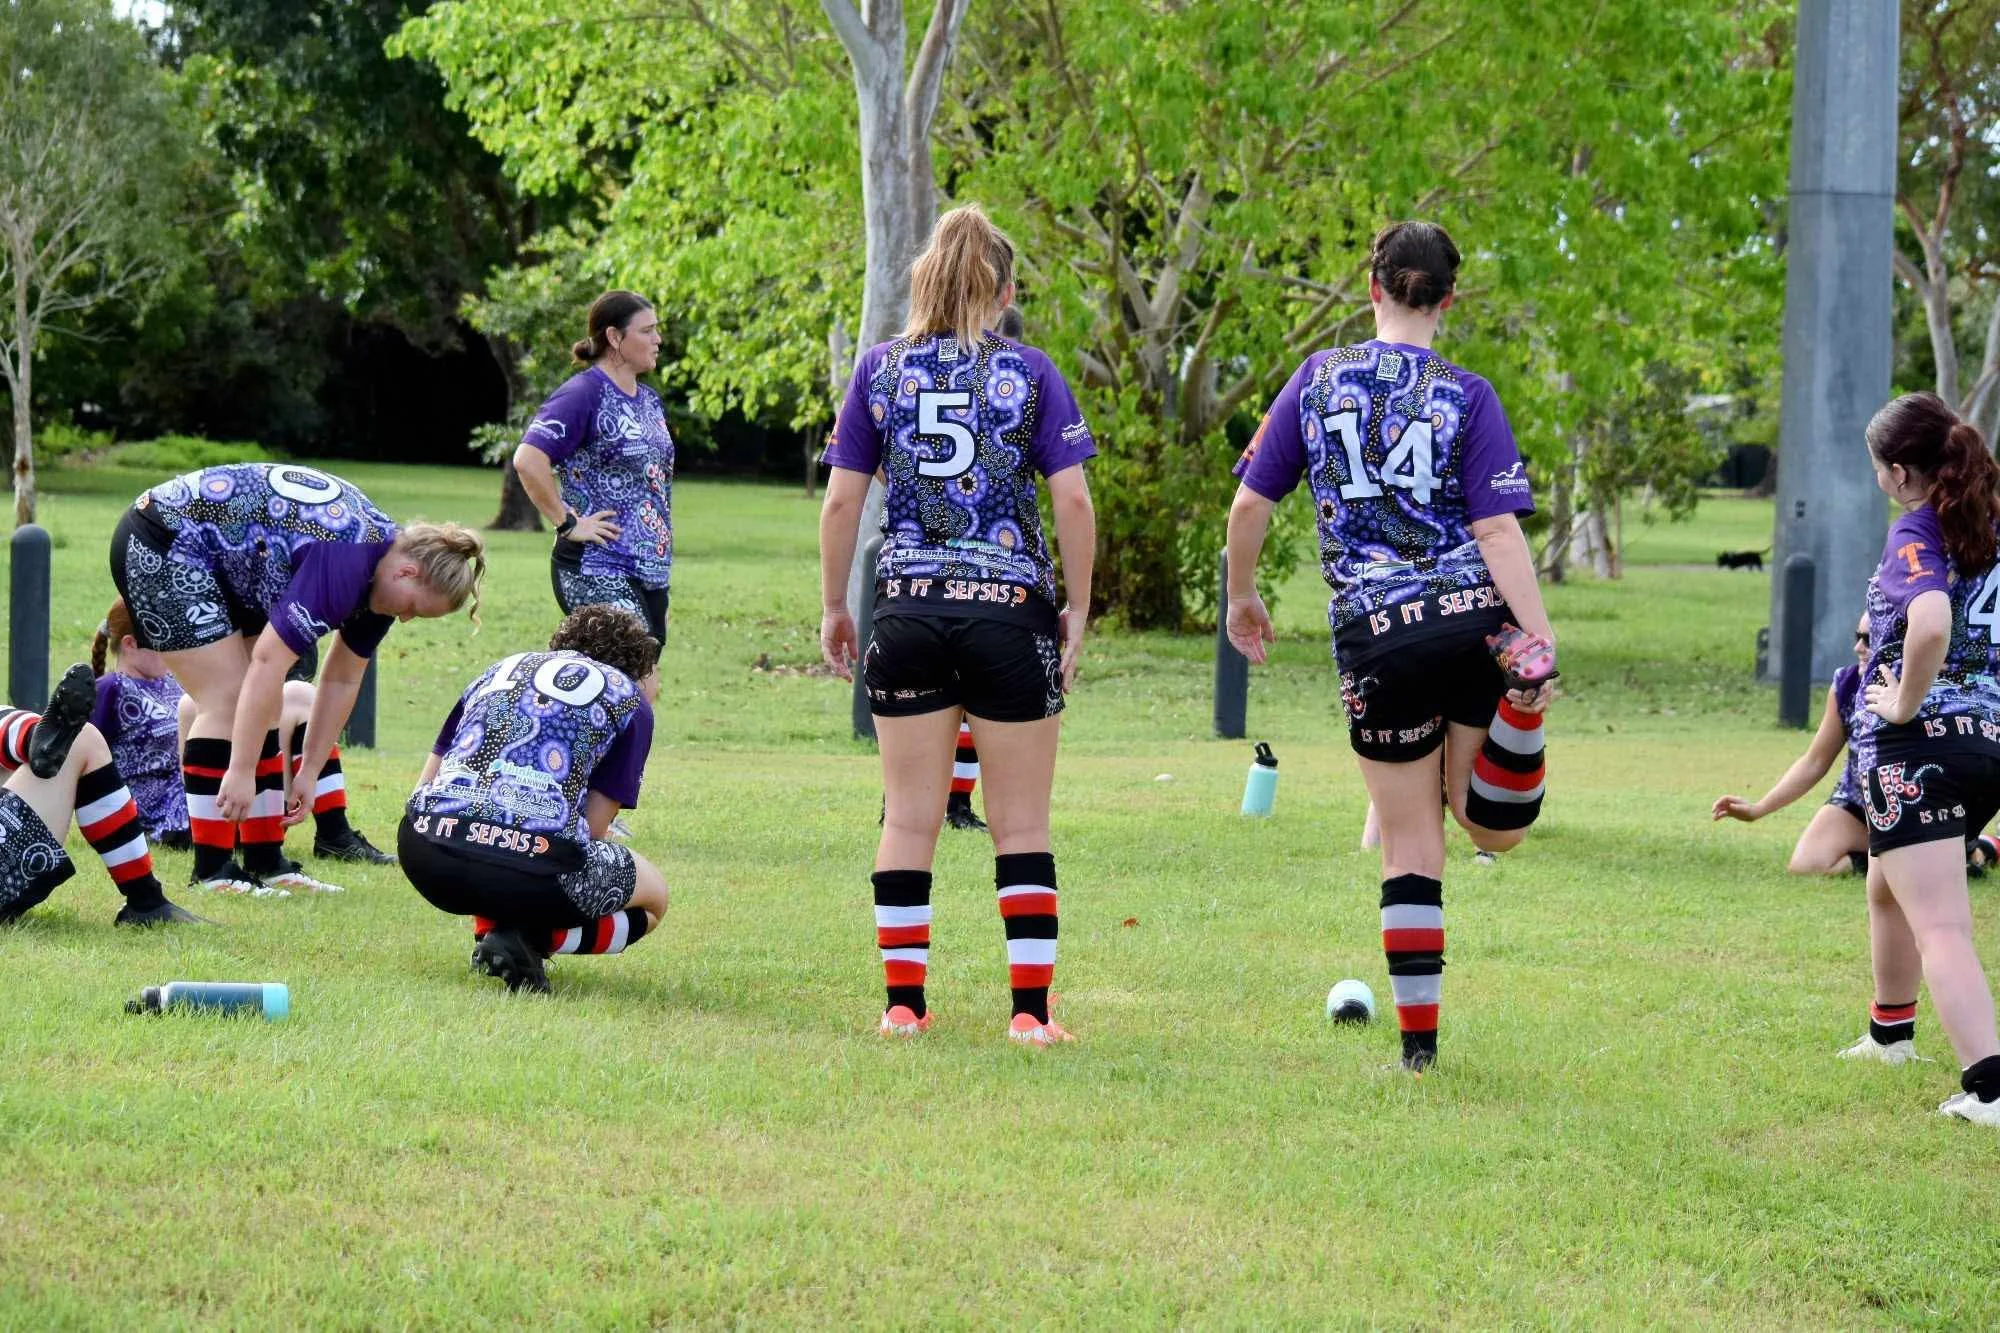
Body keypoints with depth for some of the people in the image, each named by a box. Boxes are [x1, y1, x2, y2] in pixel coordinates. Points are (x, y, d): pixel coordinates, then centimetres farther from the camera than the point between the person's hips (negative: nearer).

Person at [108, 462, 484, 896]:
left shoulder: (380, 568, 1)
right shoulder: (344, 559, -30)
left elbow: (342, 681, 10)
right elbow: (268, 661, -33)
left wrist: (309, 774, 9)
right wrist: (241, 772, -32)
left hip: (222, 559, 10)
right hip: (163, 545, -10)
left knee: (260, 704, 6)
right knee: (228, 698, -14)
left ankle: (266, 861, 9)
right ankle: (212, 870, -10)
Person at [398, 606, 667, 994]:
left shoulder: (502, 668, 30)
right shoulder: (629, 699, 16)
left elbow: (426, 784, 32)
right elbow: (593, 826, 12)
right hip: (533, 866, -6)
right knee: (652, 894, 23)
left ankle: (487, 928, 13)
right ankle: (532, 939, -3)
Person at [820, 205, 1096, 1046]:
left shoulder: (879, 370, 4)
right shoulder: (1030, 372, 0)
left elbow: (842, 500, 3)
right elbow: (1072, 501, -5)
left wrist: (833, 607, 12)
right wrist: (1078, 610, 4)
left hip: (908, 613, 2)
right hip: (1011, 609, -1)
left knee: (909, 817, 9)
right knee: (1021, 825, 5)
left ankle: (903, 1001, 9)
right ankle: (1030, 1009, 2)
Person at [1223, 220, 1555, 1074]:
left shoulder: (1319, 378, 6)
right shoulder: (1466, 396, 1)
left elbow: (1251, 502, 9)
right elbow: (1498, 531, -8)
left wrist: (1241, 598, 25)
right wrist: (1540, 639, -11)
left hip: (1376, 635, 1)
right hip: (1473, 615, 0)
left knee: (1411, 847, 9)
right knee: (1496, 827, 11)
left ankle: (1419, 1040, 7)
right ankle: (1521, 701, -21)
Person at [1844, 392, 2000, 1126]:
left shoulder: (1916, 531, -10)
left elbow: (1932, 620, -30)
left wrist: (1905, 703, -16)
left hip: (1918, 739, -8)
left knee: (1940, 927, -12)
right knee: (1888, 887, 31)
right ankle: (1891, 1031, 48)